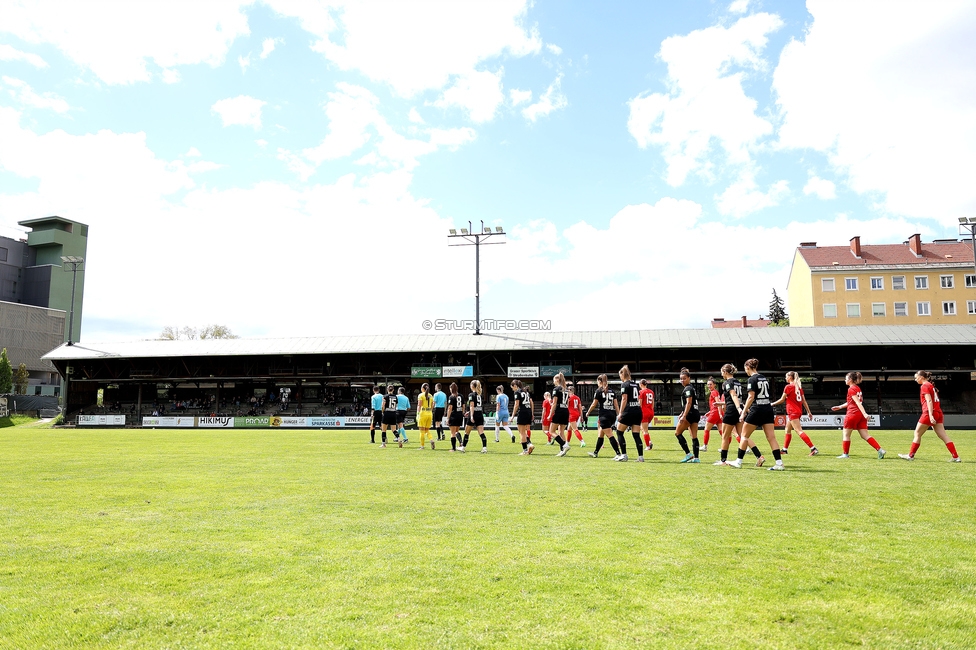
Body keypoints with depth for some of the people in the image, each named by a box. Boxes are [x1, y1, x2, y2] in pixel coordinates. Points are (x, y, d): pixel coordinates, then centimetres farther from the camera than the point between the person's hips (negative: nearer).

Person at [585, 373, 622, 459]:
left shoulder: (599, 391, -4)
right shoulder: (611, 390, 13)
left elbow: (594, 404, 0)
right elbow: (616, 404, 8)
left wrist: (588, 413, 13)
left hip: (604, 415, -7)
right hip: (612, 415, 7)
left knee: (610, 435, -10)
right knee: (600, 434, 19)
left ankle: (618, 454, -19)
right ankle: (596, 452, 27)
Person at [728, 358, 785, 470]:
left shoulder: (751, 379, -10)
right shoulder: (764, 378, 13)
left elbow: (751, 397, -16)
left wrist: (744, 412, -13)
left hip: (757, 410, -7)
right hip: (768, 409, 7)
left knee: (744, 435, 6)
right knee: (771, 437, 4)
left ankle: (738, 462, 11)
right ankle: (779, 464, -2)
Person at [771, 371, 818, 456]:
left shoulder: (788, 386, -10)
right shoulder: (799, 386, 11)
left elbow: (782, 400, -5)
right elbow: (804, 400, 11)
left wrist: (773, 404, 9)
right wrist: (809, 412, 13)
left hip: (793, 412, -9)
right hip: (799, 411, 9)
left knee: (799, 431, -12)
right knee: (788, 430, 18)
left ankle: (813, 448, -20)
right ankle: (785, 449, 25)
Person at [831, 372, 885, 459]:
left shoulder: (851, 389, -10)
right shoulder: (858, 388, 17)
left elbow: (857, 402, -21)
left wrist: (864, 413, -29)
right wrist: (840, 407, 28)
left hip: (853, 414, -8)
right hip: (860, 415, 8)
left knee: (846, 435, 6)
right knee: (865, 435, 5)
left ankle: (845, 454, 12)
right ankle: (880, 450, -6)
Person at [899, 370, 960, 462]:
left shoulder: (925, 386, -7)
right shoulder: (931, 385, 19)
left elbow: (929, 401, -17)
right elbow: (933, 400, 20)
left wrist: (930, 415, -24)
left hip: (929, 413, -8)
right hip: (938, 412, 8)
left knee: (917, 433, 3)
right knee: (943, 436, 5)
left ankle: (910, 455, 8)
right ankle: (956, 457, 0)